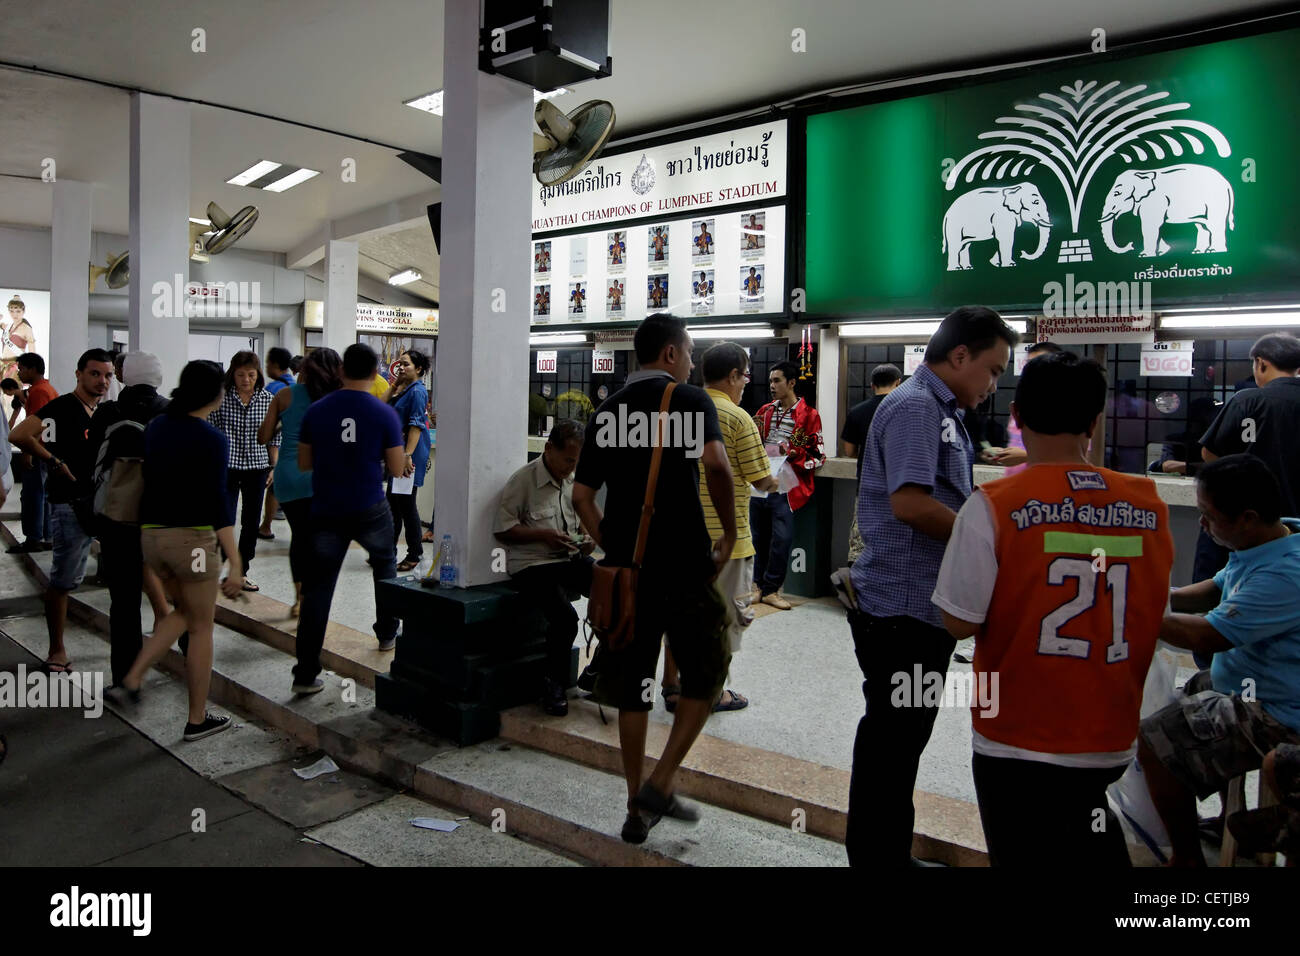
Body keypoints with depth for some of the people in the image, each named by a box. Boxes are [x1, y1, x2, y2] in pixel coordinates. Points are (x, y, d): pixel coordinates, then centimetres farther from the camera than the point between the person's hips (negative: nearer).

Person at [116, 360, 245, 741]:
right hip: (192, 537, -7)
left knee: (184, 613, 27)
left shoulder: (155, 427, 7)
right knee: (202, 627, 7)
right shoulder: (212, 439, -14)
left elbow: (148, 478, 13)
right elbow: (218, 502, -19)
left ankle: (134, 675, 14)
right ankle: (197, 719, 15)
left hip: (151, 533, 7)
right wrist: (236, 564, -18)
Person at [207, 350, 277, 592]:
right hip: (226, 466, -3)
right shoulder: (221, 398, -4)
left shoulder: (267, 399, 3)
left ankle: (241, 573, 21)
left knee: (251, 522, 9)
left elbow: (274, 437, 9)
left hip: (257, 467, 3)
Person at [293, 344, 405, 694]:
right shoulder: (384, 414, -8)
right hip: (370, 510, -1)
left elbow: (303, 463, 8)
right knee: (384, 562, 27)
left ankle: (306, 673, 3)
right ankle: (387, 633, 37)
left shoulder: (316, 411, -1)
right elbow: (396, 468, -4)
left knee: (318, 587, 4)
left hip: (326, 511, 1)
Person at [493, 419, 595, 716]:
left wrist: (587, 537, 2)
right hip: (532, 565, -6)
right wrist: (543, 535, -17)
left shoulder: (574, 480, 11)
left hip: (572, 559, 6)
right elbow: (502, 528, -8)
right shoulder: (523, 479, -9)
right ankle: (553, 684, -2)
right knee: (565, 617, -29)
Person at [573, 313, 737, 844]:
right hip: (684, 566, -5)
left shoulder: (607, 411, 12)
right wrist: (730, 533, -12)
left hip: (627, 568, 5)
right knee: (703, 678, 13)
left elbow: (582, 495, 9)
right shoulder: (690, 399, -4)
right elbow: (715, 464, -22)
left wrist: (613, 548, 14)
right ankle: (659, 786, 5)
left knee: (632, 688, 13)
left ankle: (638, 810, 21)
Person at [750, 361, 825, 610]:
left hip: (785, 488, -5)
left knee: (782, 538, -5)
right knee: (760, 536, 12)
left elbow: (817, 455, -3)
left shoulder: (808, 414, -3)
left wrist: (794, 454, -19)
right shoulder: (765, 411, 12)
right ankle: (759, 583, 26)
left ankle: (770, 589, 9)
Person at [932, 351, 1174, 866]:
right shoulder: (1149, 504, -3)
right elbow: (1155, 611, 10)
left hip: (1019, 742, -3)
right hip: (1112, 745, 4)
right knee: (1098, 855, 23)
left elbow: (960, 622, -14)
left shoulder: (994, 505, -16)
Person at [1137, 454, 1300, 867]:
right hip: (1245, 681, 10)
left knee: (1154, 745, -14)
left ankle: (1187, 859, 7)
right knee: (1160, 702, 23)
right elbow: (1213, 590, 12)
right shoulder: (1266, 541, -3)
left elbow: (1208, 636, -29)